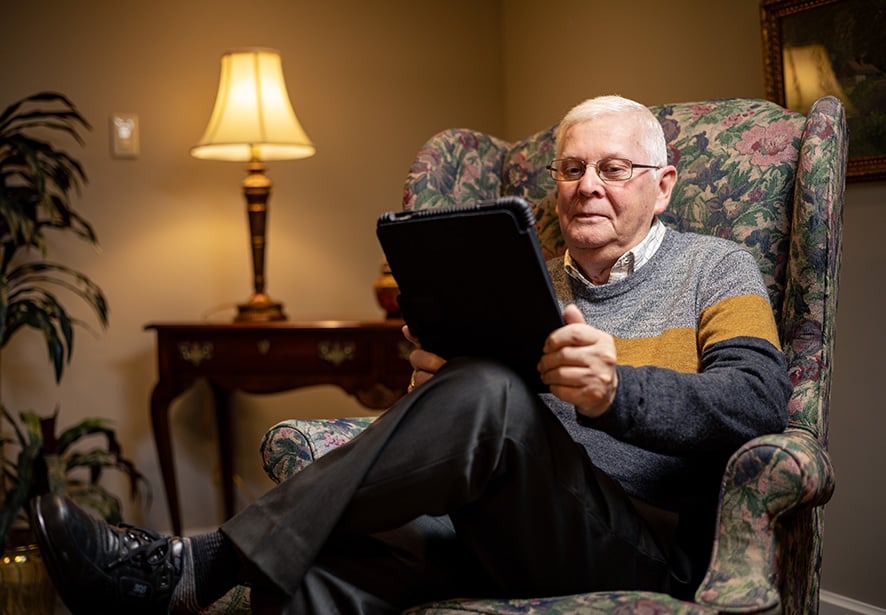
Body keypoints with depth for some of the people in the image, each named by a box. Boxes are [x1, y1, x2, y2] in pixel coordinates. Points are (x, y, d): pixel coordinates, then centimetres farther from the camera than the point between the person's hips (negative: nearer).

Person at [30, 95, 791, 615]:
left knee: (488, 394, -34)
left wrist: (617, 392, -25)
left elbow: (760, 398, -6)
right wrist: (434, 381, -5)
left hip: (646, 544, -4)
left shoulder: (715, 267, 12)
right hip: (502, 537, 5)